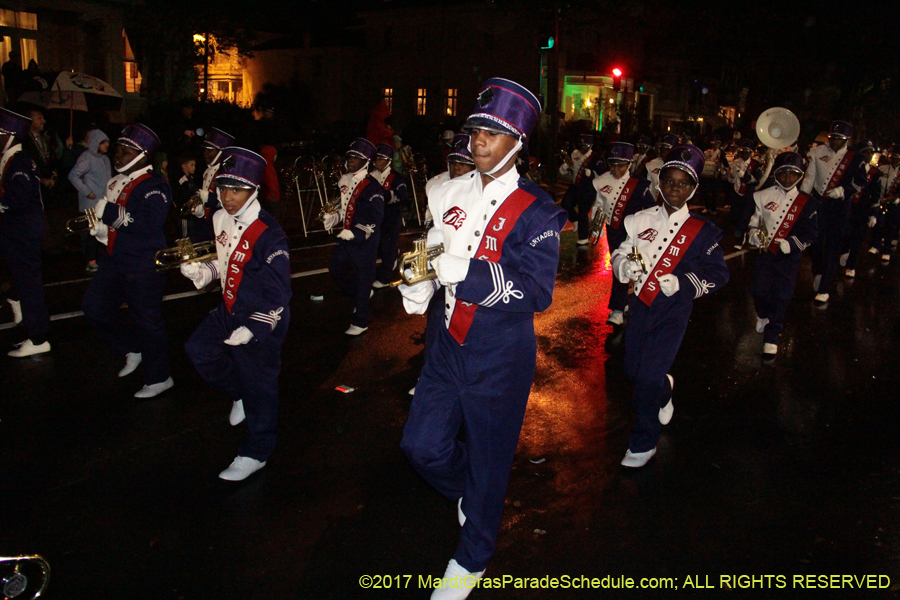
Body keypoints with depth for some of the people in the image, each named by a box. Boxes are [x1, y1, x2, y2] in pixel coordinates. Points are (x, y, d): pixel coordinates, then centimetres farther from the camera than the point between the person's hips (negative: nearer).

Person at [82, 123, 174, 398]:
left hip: (143, 266, -9)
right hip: (114, 260, 10)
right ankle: (133, 350, 33)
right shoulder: (117, 183, 12)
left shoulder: (155, 186, -16)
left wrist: (111, 213, -25)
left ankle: (158, 378, 15)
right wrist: (96, 223, 8)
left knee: (147, 321, -1)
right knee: (95, 306, 15)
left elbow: (149, 223, -31)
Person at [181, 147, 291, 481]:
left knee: (257, 384, 3)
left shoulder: (268, 235, -25)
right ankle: (239, 394, 38)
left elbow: (278, 292, -22)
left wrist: (252, 330, -22)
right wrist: (203, 271, 0)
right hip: (229, 312, 8)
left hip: (261, 321, -8)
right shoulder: (221, 219, 1)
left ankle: (256, 454, 19)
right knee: (198, 350, 18)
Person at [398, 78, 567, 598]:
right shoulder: (451, 194, 2)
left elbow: (538, 292, -22)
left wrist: (468, 272, -35)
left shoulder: (536, 211, -14)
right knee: (423, 444, 11)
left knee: (489, 459, 10)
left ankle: (473, 558, 34)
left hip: (500, 359, -5)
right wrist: (418, 287, -10)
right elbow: (430, 256, 13)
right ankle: (468, 494, 44)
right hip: (447, 346, 5)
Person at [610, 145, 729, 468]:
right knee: (633, 371, 14)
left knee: (649, 377, -7)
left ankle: (643, 444, 11)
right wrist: (625, 265, -15)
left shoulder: (701, 231, -7)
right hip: (640, 305, 4)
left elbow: (718, 274, -3)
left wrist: (682, 283, -18)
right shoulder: (643, 220, 0)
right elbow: (620, 254, 9)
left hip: (672, 312, -4)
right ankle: (665, 389, 50)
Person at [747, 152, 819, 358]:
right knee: (758, 290, -4)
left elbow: (810, 234, -3)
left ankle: (771, 338, 10)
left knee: (781, 297, -2)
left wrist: (791, 243, -19)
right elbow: (754, 219, 10)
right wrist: (754, 234, -10)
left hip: (789, 257, -1)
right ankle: (763, 316, 31)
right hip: (766, 252, 1)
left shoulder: (807, 203, -3)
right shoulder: (764, 196, 1)